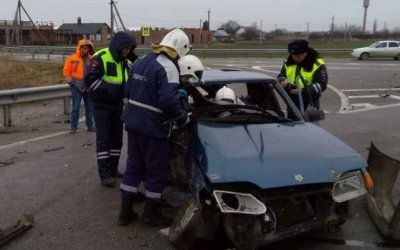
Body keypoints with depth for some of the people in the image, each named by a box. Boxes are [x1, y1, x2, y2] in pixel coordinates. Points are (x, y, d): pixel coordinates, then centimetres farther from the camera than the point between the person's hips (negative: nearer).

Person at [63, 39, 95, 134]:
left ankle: (90, 125, 20)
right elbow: (66, 71, -1)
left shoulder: (92, 59, 4)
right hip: (77, 86, -3)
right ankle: (73, 127, 5)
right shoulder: (72, 58, -2)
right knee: (75, 107, -2)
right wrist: (70, 81, -12)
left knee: (89, 107, 11)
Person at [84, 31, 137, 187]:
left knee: (117, 138, 11)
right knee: (104, 139, -6)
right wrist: (108, 89, -30)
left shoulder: (126, 62, 8)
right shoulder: (101, 58, -15)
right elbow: (90, 79, -21)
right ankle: (104, 174, -2)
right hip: (102, 105, -7)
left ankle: (113, 169, 23)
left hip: (118, 105, 7)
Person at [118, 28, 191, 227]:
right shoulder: (167, 67, -17)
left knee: (133, 166, 16)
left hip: (133, 122, 8)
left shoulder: (140, 62, 11)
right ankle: (150, 215, 15)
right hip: (153, 127, -8)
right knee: (156, 172, 5)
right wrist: (183, 119, -11)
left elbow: (129, 91, 18)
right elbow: (169, 101, -26)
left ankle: (125, 212, 21)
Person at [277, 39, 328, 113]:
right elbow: (281, 76, 12)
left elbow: (321, 85, -15)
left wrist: (303, 91, -28)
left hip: (308, 106, -5)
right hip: (292, 104, 5)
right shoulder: (288, 62, 5)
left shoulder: (317, 64, -11)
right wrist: (284, 82, -14)